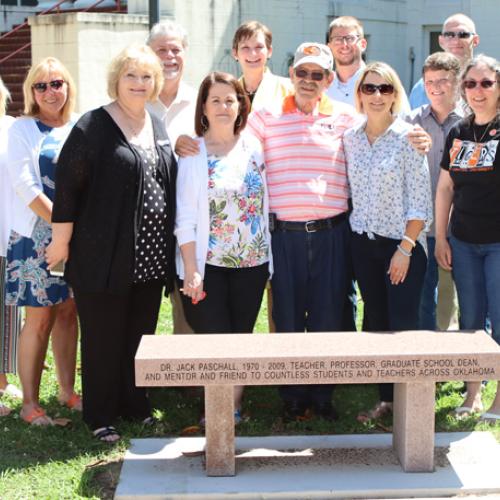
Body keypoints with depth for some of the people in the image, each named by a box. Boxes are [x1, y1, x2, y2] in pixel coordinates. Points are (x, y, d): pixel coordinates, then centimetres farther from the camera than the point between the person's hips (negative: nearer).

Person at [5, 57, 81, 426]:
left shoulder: (80, 128, 10)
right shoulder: (23, 129, -3)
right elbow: (24, 184, -11)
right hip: (37, 236, -4)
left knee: (68, 312, 10)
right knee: (40, 319, -3)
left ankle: (67, 391, 21)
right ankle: (30, 403, 5)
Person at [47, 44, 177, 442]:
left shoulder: (157, 127, 12)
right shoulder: (94, 126, -8)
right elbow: (67, 184, -9)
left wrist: (168, 249, 16)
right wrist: (61, 241, -10)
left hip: (150, 257, 6)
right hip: (104, 256, -6)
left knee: (141, 334, 14)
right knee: (103, 336, 4)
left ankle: (134, 402, 29)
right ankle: (100, 415, 16)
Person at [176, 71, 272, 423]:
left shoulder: (254, 148, 7)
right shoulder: (192, 152, -3)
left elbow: (264, 205, 11)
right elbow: (185, 217, -7)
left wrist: (269, 257, 6)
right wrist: (191, 270, -12)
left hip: (252, 263, 4)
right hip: (208, 265, -3)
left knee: (242, 338, 8)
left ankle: (234, 408, 20)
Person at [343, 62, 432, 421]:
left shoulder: (407, 137, -10)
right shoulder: (350, 138, 5)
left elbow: (420, 202, -11)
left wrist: (405, 249, -15)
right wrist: (357, 234, 7)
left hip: (403, 243, -5)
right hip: (364, 243, 5)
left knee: (403, 325, -5)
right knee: (377, 323, 11)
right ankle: (387, 398, 22)